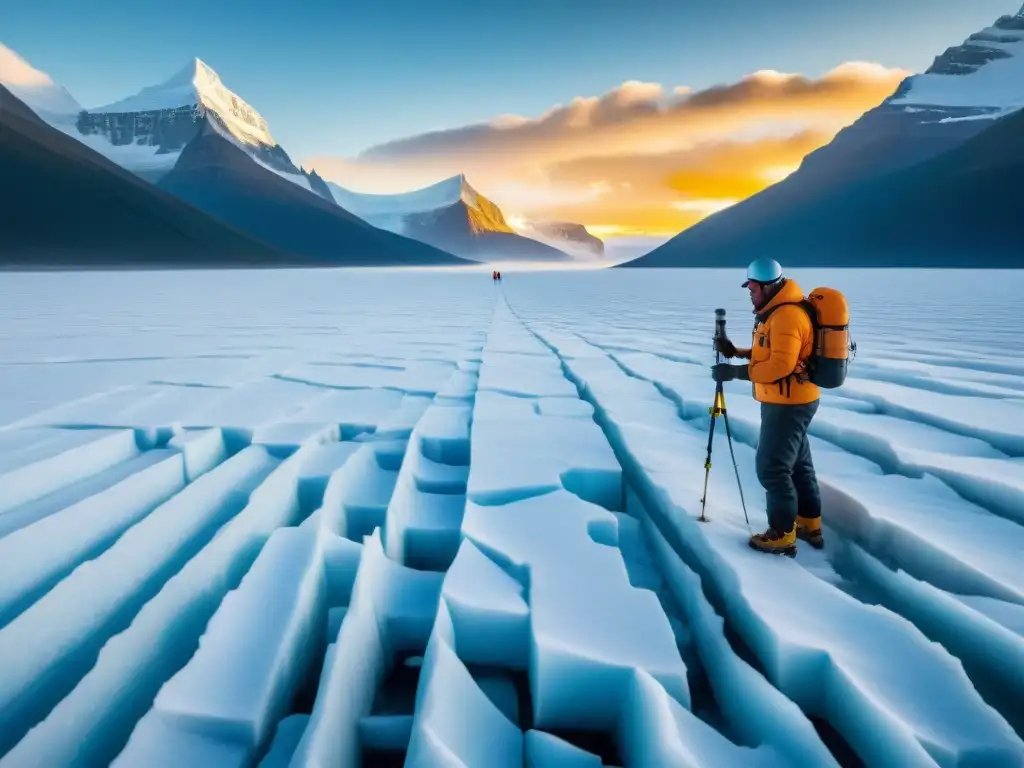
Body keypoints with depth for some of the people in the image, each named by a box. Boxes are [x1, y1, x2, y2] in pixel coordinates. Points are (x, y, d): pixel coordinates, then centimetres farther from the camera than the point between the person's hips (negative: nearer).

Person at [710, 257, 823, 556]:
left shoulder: (787, 315, -22)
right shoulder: (777, 311, 12)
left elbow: (779, 365, -28)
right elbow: (768, 353, 18)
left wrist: (734, 371, -23)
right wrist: (736, 352, 6)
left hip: (788, 404, -11)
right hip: (791, 402, 11)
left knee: (772, 468, -4)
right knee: (798, 463, 18)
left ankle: (782, 536, 6)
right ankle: (810, 525, 31)